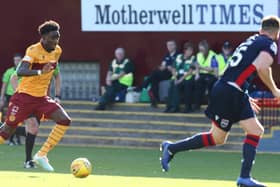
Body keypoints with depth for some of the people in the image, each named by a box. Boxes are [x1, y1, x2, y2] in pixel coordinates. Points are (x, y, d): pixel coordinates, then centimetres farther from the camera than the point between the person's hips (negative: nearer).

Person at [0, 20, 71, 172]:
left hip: (41, 97, 6)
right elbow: (20, 71, -32)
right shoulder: (33, 50, -18)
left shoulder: (57, 51, 4)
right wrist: (40, 72, -47)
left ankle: (41, 155, -7)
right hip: (24, 96, -6)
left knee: (65, 120, -12)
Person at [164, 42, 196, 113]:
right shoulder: (179, 57, 15)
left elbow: (190, 71, -7)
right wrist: (175, 78, -5)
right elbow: (174, 69, 13)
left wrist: (181, 79, -16)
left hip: (186, 78, -3)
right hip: (177, 77, 3)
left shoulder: (193, 58, 2)